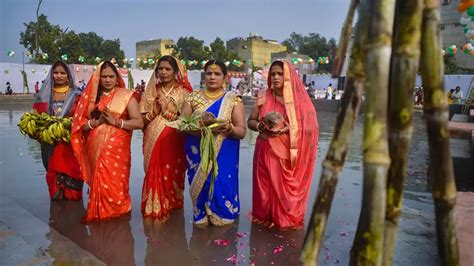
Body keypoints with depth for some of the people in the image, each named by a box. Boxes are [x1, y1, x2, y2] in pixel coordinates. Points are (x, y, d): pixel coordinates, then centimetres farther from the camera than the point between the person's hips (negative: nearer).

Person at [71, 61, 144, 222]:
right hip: (95, 149, 3)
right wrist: (97, 121, -11)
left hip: (116, 149, -3)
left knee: (114, 184, -1)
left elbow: (139, 122, -8)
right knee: (99, 183, 9)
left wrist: (115, 121, -16)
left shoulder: (126, 96, -1)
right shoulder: (92, 97, 10)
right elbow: (81, 124, 6)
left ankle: (116, 213, 18)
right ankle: (99, 215, 27)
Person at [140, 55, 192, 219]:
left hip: (173, 142, -2)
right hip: (153, 142, 2)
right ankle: (154, 208, 20)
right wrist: (154, 111, -13)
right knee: (154, 175, 4)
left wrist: (172, 113, -19)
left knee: (171, 175, 2)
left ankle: (171, 207, 20)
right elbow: (142, 119, 4)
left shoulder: (183, 92, 0)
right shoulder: (151, 92, 9)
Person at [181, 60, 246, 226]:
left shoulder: (233, 100, 1)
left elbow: (242, 131, -3)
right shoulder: (193, 97, 7)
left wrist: (229, 128, -25)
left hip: (223, 156, -1)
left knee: (221, 187, -2)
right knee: (200, 187, 4)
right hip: (197, 154, 2)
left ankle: (222, 217, 23)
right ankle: (201, 217, 28)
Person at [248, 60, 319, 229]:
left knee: (288, 189, 5)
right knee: (267, 188, 8)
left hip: (290, 154, -1)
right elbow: (250, 121, 9)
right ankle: (265, 216, 28)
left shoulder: (300, 99, -1)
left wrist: (289, 129, -18)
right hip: (266, 152, 2)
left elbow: (310, 127, -4)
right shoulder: (263, 97, 3)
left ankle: (288, 218, 25)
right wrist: (261, 126, -13)